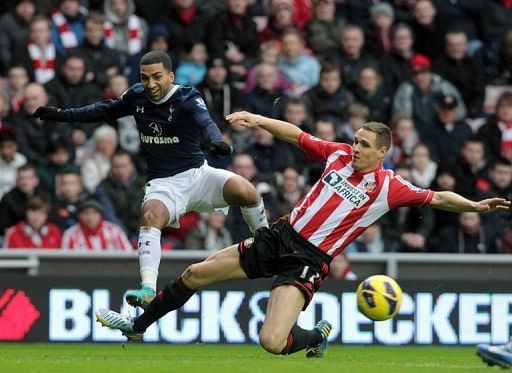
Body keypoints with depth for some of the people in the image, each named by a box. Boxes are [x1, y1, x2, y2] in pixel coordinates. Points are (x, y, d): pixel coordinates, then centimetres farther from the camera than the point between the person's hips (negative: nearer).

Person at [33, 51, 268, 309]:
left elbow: (205, 121, -34)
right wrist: (64, 115, 19)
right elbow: (106, 110, 23)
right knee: (151, 215, -31)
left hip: (197, 174, -2)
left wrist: (216, 141, -57)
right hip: (163, 183, 2)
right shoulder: (137, 96, 3)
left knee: (245, 191, -27)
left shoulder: (187, 98, -12)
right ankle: (148, 290, -42)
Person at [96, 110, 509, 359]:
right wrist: (258, 120, 2)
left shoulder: (389, 187, -8)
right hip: (281, 236, 5)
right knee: (195, 274, 9)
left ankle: (317, 336, 12)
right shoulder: (339, 154, 3)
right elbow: (297, 135, 11)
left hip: (309, 260, -5)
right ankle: (137, 325, 28)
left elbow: (436, 197, -8)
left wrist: (475, 205, -21)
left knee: (271, 342, -23)